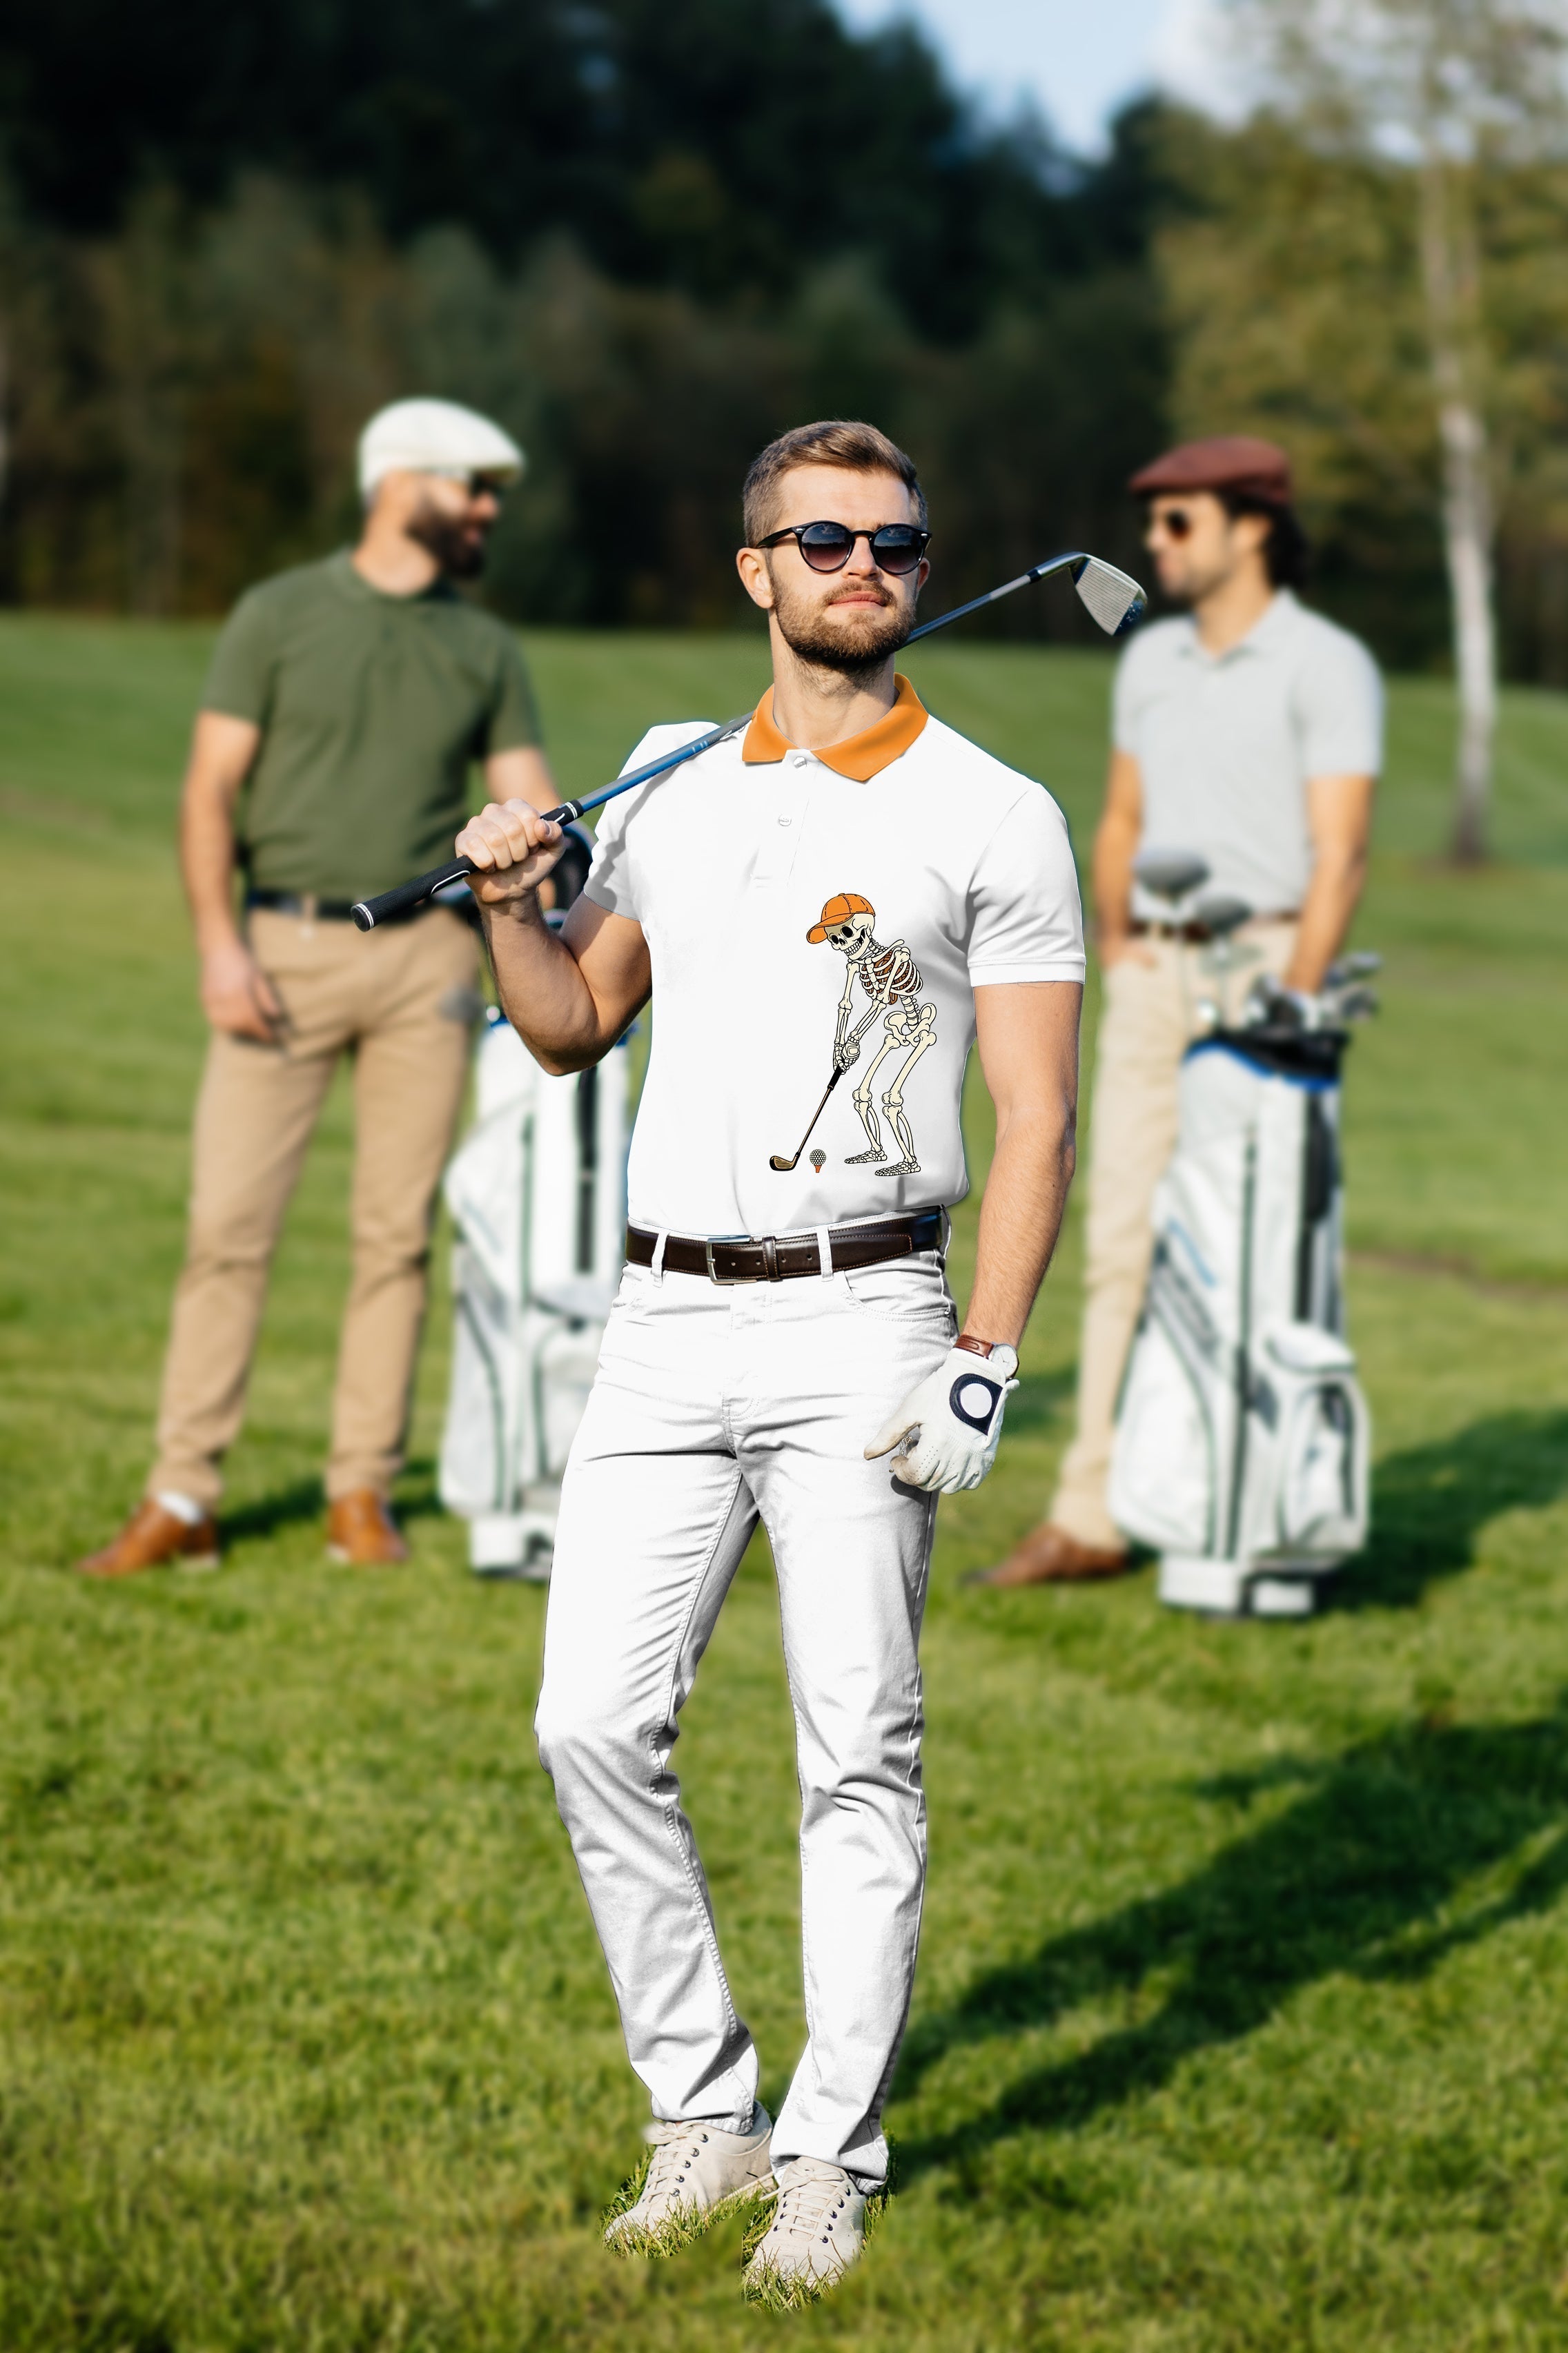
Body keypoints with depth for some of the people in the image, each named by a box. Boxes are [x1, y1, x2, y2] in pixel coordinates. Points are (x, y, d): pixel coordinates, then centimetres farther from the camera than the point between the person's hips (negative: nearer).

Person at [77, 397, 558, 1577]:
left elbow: (529, 802, 7)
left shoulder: (486, 649, 11)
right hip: (285, 949, -3)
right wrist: (219, 940, -11)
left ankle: (365, 1492, 11)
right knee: (230, 1222, -6)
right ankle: (182, 1500, -2)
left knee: (399, 1232, 3)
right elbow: (212, 786, 0)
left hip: (423, 955, 3)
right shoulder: (281, 616, 3)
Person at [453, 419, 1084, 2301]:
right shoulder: (673, 788, 13)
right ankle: (699, 2108, 13)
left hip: (858, 1318, -4)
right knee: (594, 1725, -2)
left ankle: (829, 2160, 8)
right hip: (665, 1322, 4)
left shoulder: (992, 818, -1)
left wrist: (984, 1365, -13)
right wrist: (508, 910, 3)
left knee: (860, 1753, -2)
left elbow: (1036, 1119, -4)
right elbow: (578, 1026, 23)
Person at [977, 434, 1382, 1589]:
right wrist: (1117, 954, 13)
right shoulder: (1152, 661, 15)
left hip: (1263, 963, -6)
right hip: (1152, 974, 6)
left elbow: (1340, 852, -12)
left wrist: (1292, 1006, -18)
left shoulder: (1326, 665, -6)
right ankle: (1093, 1516, 4)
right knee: (1123, 1243, 2)